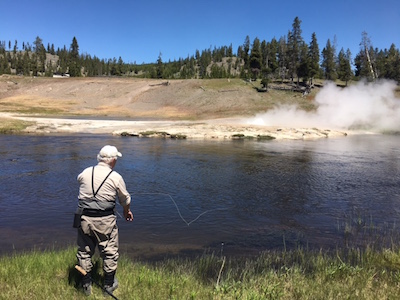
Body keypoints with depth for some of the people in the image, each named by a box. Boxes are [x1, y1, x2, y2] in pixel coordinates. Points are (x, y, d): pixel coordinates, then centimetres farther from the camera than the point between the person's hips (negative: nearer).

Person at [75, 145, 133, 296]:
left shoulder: (85, 173, 0)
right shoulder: (116, 177, -7)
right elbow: (125, 199, 5)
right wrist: (127, 211, 25)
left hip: (85, 218, 4)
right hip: (105, 221, -3)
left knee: (84, 251, 19)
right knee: (110, 252, 14)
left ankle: (86, 285, 32)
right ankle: (109, 284, 28)